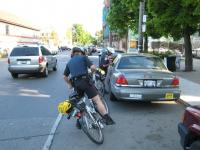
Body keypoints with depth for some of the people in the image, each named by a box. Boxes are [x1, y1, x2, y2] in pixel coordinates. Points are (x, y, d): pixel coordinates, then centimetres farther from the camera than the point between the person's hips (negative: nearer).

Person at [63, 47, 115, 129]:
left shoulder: (69, 62, 21)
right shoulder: (83, 57, 6)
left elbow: (65, 76, 23)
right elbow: (93, 67, -8)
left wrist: (69, 84, 36)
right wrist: (93, 70, 14)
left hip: (75, 84, 6)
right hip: (85, 81, -5)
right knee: (97, 100, -6)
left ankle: (79, 122, 25)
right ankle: (107, 119, -11)